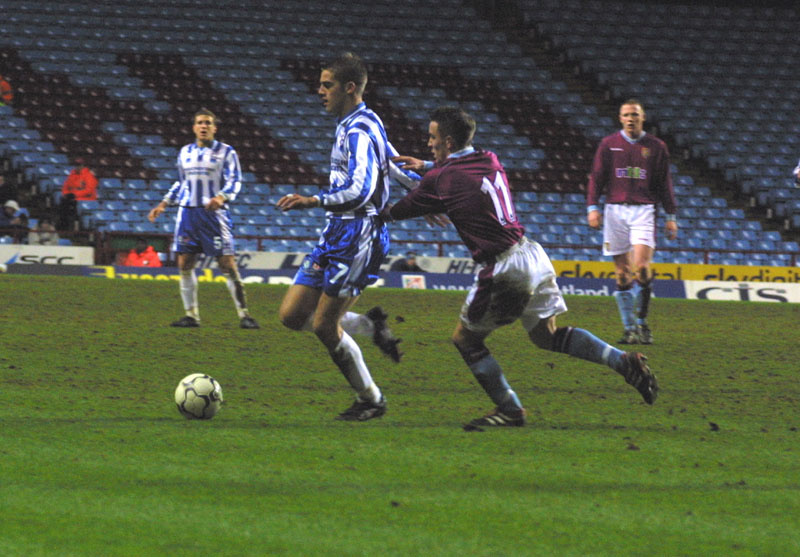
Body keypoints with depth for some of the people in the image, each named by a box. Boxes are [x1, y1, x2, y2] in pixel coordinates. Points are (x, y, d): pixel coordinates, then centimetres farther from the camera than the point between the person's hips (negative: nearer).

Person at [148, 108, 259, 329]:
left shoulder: (225, 152, 2)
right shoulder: (185, 152, 16)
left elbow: (235, 182, -6)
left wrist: (222, 197, -25)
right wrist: (164, 204, 18)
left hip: (213, 212, -5)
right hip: (188, 213, 5)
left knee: (227, 264, -10)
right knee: (185, 265, 1)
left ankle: (244, 314, -4)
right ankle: (191, 314, 9)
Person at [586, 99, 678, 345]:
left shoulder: (656, 147, 8)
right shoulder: (608, 144, 8)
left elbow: (665, 184, 12)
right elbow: (596, 177, 9)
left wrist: (671, 216, 9)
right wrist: (592, 207, -2)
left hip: (643, 211, -1)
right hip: (615, 211, 1)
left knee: (641, 267, -17)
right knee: (622, 273, 0)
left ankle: (642, 323, -4)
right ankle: (629, 328, 6)